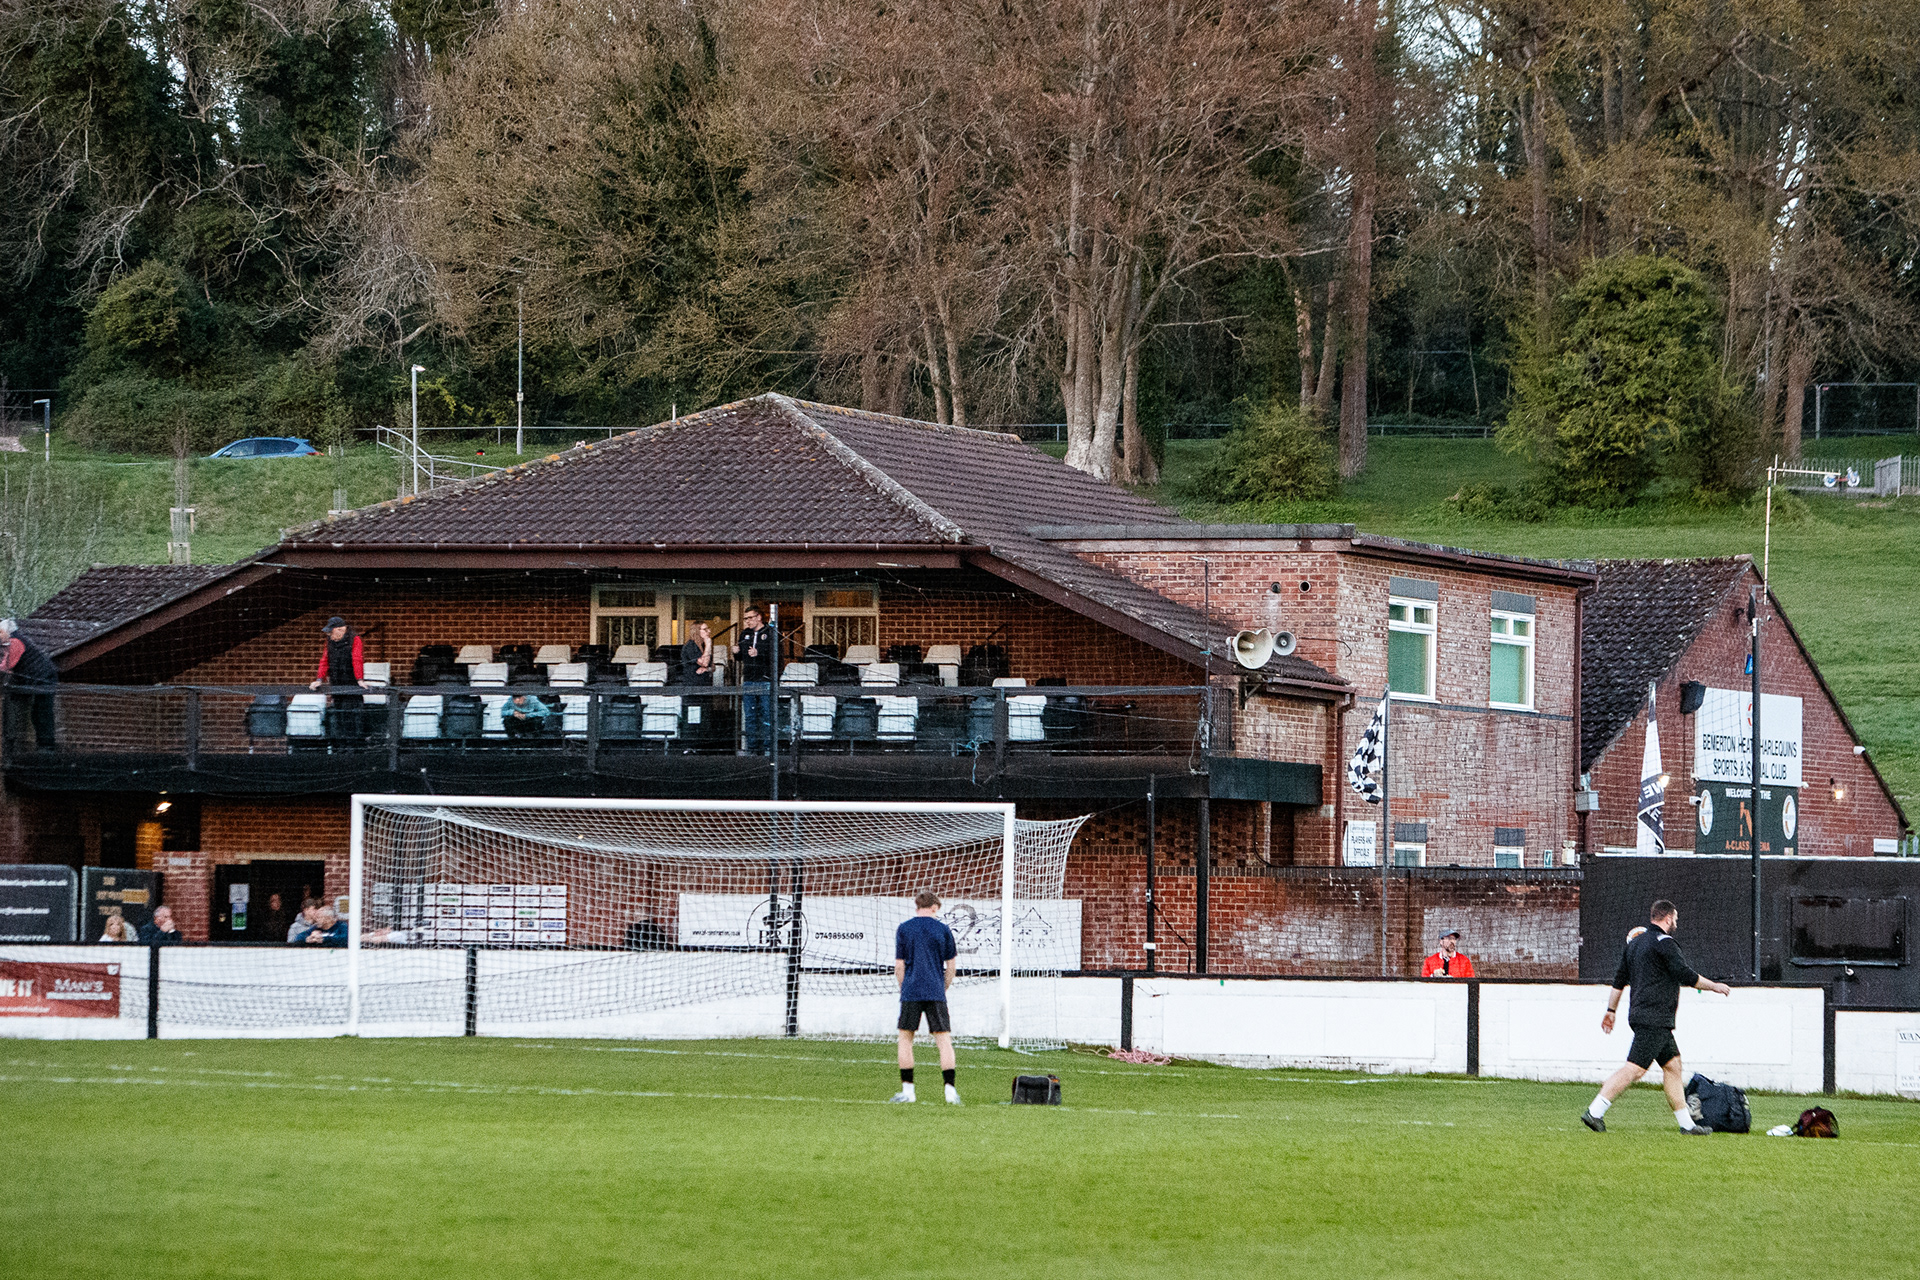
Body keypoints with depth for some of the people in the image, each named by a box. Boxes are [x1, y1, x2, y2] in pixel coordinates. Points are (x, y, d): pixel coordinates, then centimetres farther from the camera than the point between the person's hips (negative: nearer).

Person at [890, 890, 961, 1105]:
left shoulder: (903, 929, 3)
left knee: (906, 1038, 10)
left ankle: (907, 1090, 8)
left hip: (911, 991, 0)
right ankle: (950, 1090, -7)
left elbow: (899, 966, 2)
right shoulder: (943, 930, 4)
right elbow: (950, 966, 7)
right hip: (936, 994, 0)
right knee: (944, 1040, 1)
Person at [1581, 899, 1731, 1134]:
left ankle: (1686, 1123, 12)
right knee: (1635, 1069, -13)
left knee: (1673, 1066, 12)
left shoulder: (1635, 942, 17)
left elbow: (1619, 980, 20)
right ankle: (1594, 1112, -18)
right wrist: (1716, 987, 1)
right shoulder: (1664, 943, -10)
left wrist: (1611, 1011, 26)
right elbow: (1686, 976, -12)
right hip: (1654, 1018, -10)